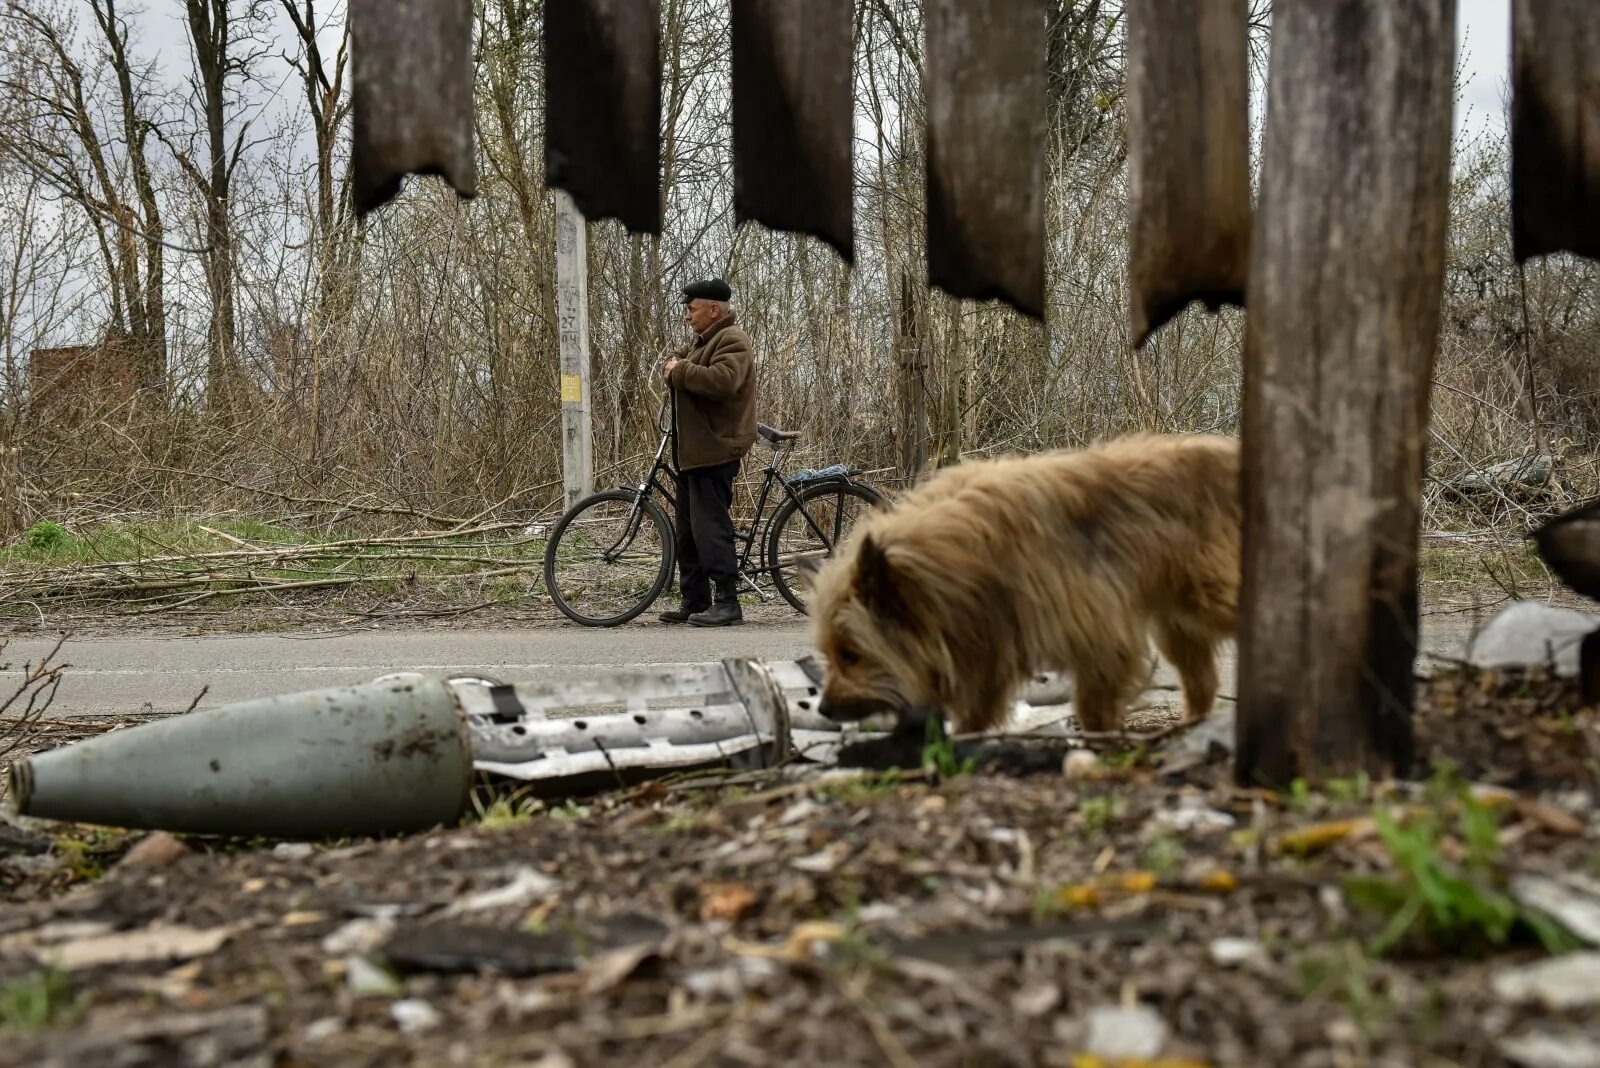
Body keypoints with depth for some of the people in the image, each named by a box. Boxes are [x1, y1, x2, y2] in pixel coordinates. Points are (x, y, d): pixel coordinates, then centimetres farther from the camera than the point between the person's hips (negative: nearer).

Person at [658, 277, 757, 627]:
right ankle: (693, 602, 20)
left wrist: (680, 371, -16)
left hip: (714, 452, -11)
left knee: (711, 529, -11)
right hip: (692, 451, 11)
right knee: (688, 531, 13)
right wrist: (674, 363, 8)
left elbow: (721, 381, -28)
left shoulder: (732, 341, -12)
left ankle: (727, 603, -7)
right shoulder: (703, 340, 21)